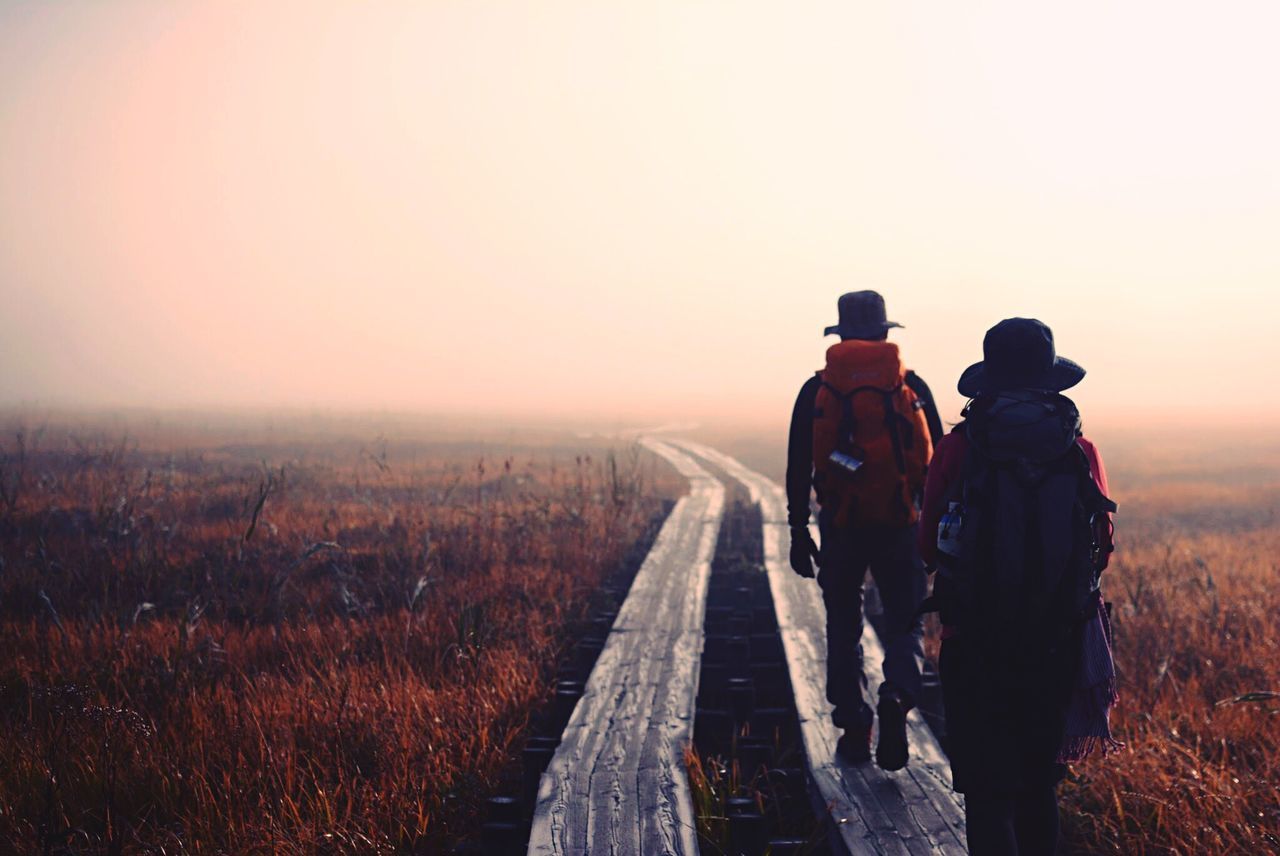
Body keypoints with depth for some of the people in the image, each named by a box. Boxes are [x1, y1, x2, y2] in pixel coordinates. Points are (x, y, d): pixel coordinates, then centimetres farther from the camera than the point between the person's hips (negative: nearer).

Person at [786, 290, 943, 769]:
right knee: (905, 625, 8)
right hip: (901, 526, 0)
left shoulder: (817, 390, 3)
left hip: (840, 527, 0)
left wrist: (798, 533, 6)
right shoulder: (912, 388, 3)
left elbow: (798, 467, 1)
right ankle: (897, 698, -18)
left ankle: (854, 729, 10)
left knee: (844, 628, 13)